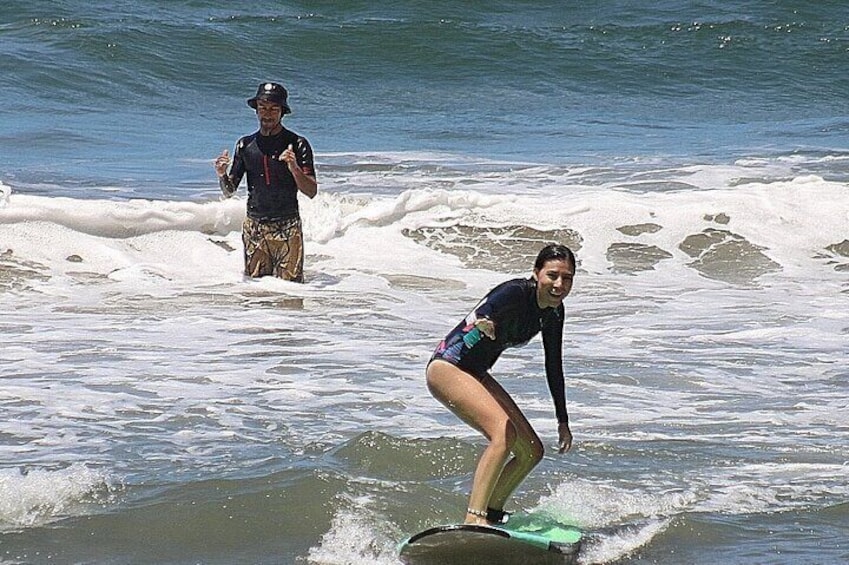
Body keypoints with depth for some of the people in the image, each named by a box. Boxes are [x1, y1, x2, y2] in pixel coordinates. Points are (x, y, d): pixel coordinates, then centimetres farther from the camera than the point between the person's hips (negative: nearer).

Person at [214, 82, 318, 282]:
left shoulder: (297, 144, -3)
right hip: (254, 226, 3)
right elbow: (229, 192, 11)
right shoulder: (245, 145, 8)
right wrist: (221, 175, -11)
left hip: (287, 228, -3)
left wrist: (294, 168, -24)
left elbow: (311, 192, -7)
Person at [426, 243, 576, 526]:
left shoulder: (553, 312, 2)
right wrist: (483, 323, -68)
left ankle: (491, 514, 26)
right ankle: (473, 520, -36)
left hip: (476, 374, 10)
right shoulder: (516, 293, -23)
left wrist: (563, 421, 17)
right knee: (505, 433, -30)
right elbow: (482, 314, -43)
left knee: (532, 451, 9)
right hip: (448, 367, -10)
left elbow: (553, 366, 13)